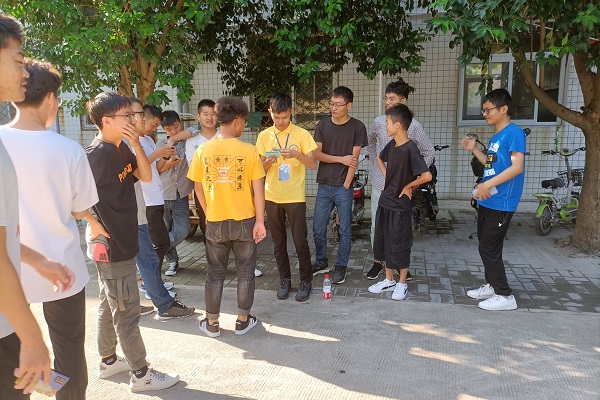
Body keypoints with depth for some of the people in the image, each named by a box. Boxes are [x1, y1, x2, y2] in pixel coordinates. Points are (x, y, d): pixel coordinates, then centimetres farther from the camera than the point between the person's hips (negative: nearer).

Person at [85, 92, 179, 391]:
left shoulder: (121, 149, 6)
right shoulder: (95, 155, -21)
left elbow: (146, 176, 4)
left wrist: (136, 144, -8)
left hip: (123, 241, 9)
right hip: (110, 246, -9)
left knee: (110, 305, 20)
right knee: (127, 311, 2)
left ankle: (108, 361, 37)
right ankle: (141, 374, 15)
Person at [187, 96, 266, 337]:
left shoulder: (203, 151, -5)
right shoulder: (249, 151, -11)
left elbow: (198, 188, 3)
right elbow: (258, 189, -11)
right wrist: (260, 221, -4)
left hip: (215, 223, 2)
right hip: (244, 221, -1)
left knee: (215, 274, 15)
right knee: (245, 272, 14)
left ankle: (212, 323, 25)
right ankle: (243, 321, 25)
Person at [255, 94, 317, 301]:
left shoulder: (302, 134, -4)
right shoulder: (264, 136, 4)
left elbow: (313, 164, -7)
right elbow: (261, 168, 7)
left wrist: (297, 154, -24)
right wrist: (267, 162, -16)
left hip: (295, 197, -3)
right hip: (272, 197, 3)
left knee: (300, 241, 1)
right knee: (278, 242, 11)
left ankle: (306, 281, 18)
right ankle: (285, 279, 26)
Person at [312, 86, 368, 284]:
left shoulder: (357, 127, -3)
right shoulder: (323, 125, 6)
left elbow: (354, 159, -7)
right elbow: (317, 154, 1)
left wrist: (346, 185, -11)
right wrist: (341, 159, -10)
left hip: (344, 187, -3)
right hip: (324, 186, 4)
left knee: (345, 229, 5)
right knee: (318, 228, 9)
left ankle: (341, 266, 19)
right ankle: (321, 263, 27)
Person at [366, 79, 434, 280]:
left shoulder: (413, 126, -7)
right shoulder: (378, 122, 1)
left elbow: (429, 152, 3)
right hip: (379, 182, 2)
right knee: (377, 225, 7)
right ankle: (377, 262, 23)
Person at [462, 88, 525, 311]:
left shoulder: (514, 133, -13)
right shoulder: (495, 136, 14)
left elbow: (517, 166, -23)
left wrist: (487, 185, -26)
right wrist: (474, 150, 11)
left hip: (501, 203, -9)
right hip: (487, 201, 9)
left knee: (489, 249, -5)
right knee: (486, 246, 16)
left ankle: (505, 296, 7)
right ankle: (491, 286, 31)